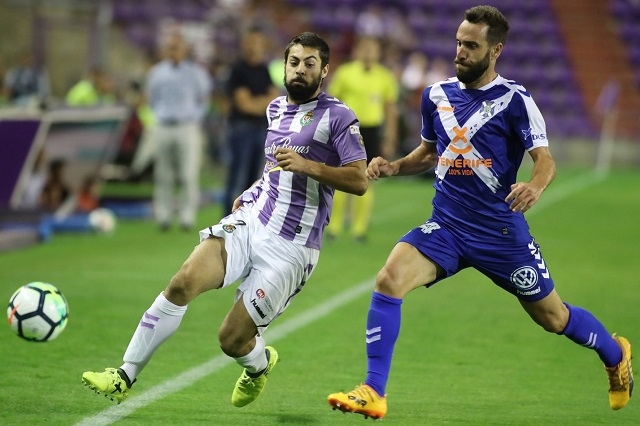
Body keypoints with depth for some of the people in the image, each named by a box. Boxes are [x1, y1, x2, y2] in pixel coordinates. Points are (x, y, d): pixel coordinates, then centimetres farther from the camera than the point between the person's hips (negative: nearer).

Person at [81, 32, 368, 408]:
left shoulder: (337, 116, -4)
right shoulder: (276, 108, 16)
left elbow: (360, 181, -12)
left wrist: (307, 166, -22)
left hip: (291, 248, -5)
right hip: (249, 222, 5)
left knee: (232, 339, -7)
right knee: (184, 281, -21)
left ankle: (260, 363, 32)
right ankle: (124, 378, -17)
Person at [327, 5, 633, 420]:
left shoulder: (514, 99, -8)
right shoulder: (437, 95, 6)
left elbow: (545, 159, -13)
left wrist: (535, 185, -36)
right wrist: (393, 166, 2)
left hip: (500, 229, -3)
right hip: (446, 226, 4)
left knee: (552, 316, 9)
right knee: (389, 279, -22)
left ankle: (615, 353, 42)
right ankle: (373, 393, -18)